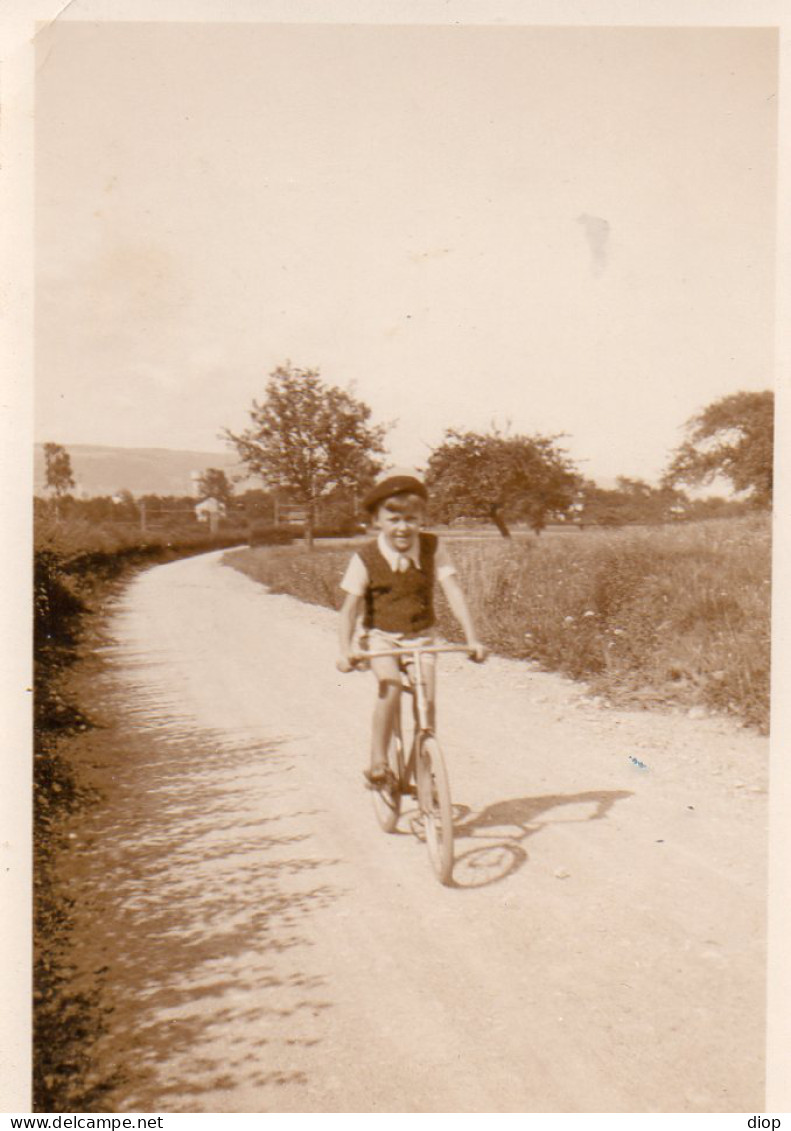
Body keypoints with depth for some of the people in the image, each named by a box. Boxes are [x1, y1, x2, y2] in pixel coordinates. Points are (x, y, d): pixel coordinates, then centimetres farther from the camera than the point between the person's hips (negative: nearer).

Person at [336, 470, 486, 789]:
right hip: (381, 637, -2)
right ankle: (378, 762, -13)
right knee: (391, 686, -27)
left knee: (426, 701, -9)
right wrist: (345, 649, -22)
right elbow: (350, 607, -10)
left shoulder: (433, 548, -8)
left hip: (422, 636, 2)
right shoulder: (366, 558, -12)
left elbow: (453, 592, -11)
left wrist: (472, 638, -19)